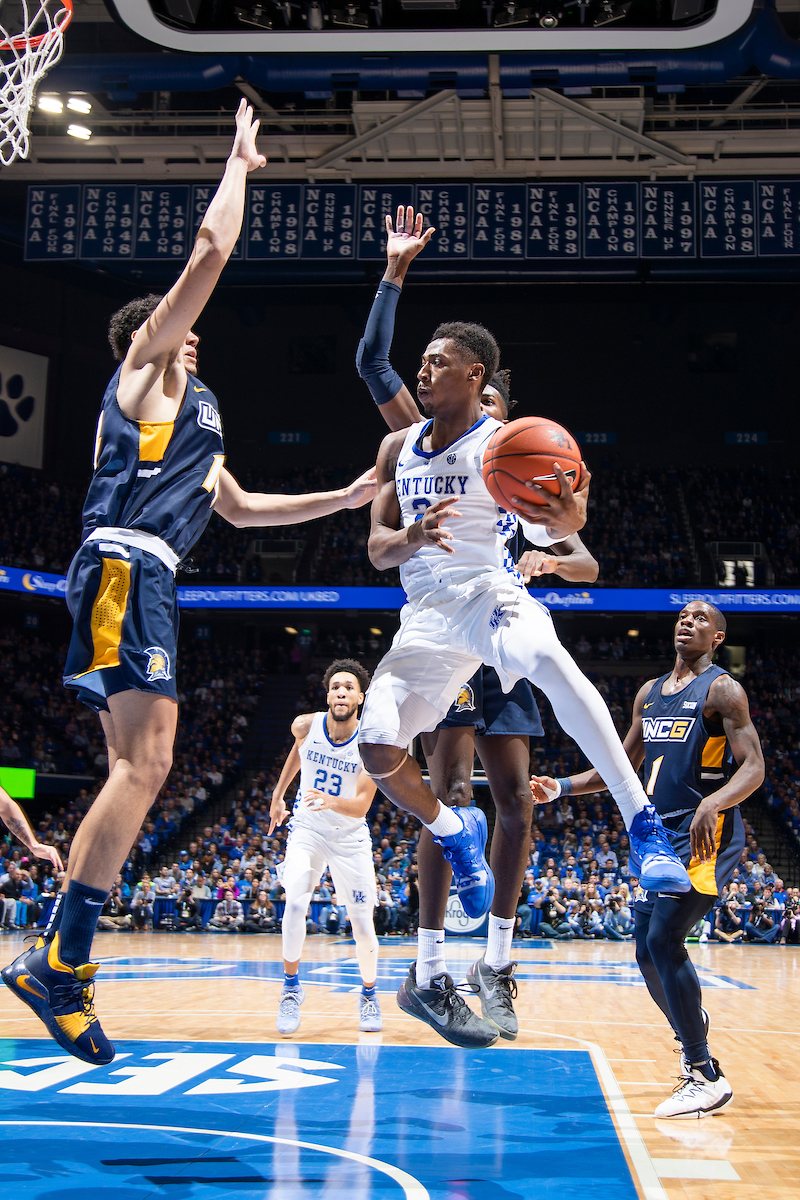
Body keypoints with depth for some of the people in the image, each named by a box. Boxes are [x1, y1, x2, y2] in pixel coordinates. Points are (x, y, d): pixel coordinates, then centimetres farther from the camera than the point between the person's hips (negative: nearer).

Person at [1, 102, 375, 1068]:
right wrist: (239, 163, 16)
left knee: (137, 769, 5)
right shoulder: (146, 365, 9)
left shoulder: (186, 413, 33)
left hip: (145, 585, 10)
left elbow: (238, 507, 38)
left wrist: (344, 499, 36)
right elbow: (210, 251, 1)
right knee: (143, 765, -19)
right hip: (123, 568, -10)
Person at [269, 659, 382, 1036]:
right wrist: (278, 795, 20)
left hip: (350, 838, 0)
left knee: (362, 924, 0)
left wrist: (332, 802, -45)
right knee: (295, 901, -24)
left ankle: (369, 995, 25)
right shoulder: (306, 725, -12)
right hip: (307, 829, 1)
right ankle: (291, 988, -8)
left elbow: (361, 806, -25)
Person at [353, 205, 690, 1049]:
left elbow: (550, 526, -11)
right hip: (426, 612, 5)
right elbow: (375, 548, 11)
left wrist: (565, 516, -38)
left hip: (490, 590, -5)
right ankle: (455, 833, 16)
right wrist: (410, 540, -14)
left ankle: (644, 826, -37)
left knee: (546, 657, -40)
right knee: (377, 744, -15)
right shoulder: (398, 447, 13)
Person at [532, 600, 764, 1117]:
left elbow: (754, 767, -16)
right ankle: (695, 1047, 28)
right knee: (650, 951, 8)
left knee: (663, 939, -18)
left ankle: (707, 1078, -11)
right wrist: (562, 787, 12)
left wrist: (712, 803, -35)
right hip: (661, 836, 8)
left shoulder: (723, 689, -6)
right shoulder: (650, 692, 16)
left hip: (706, 836, -8)